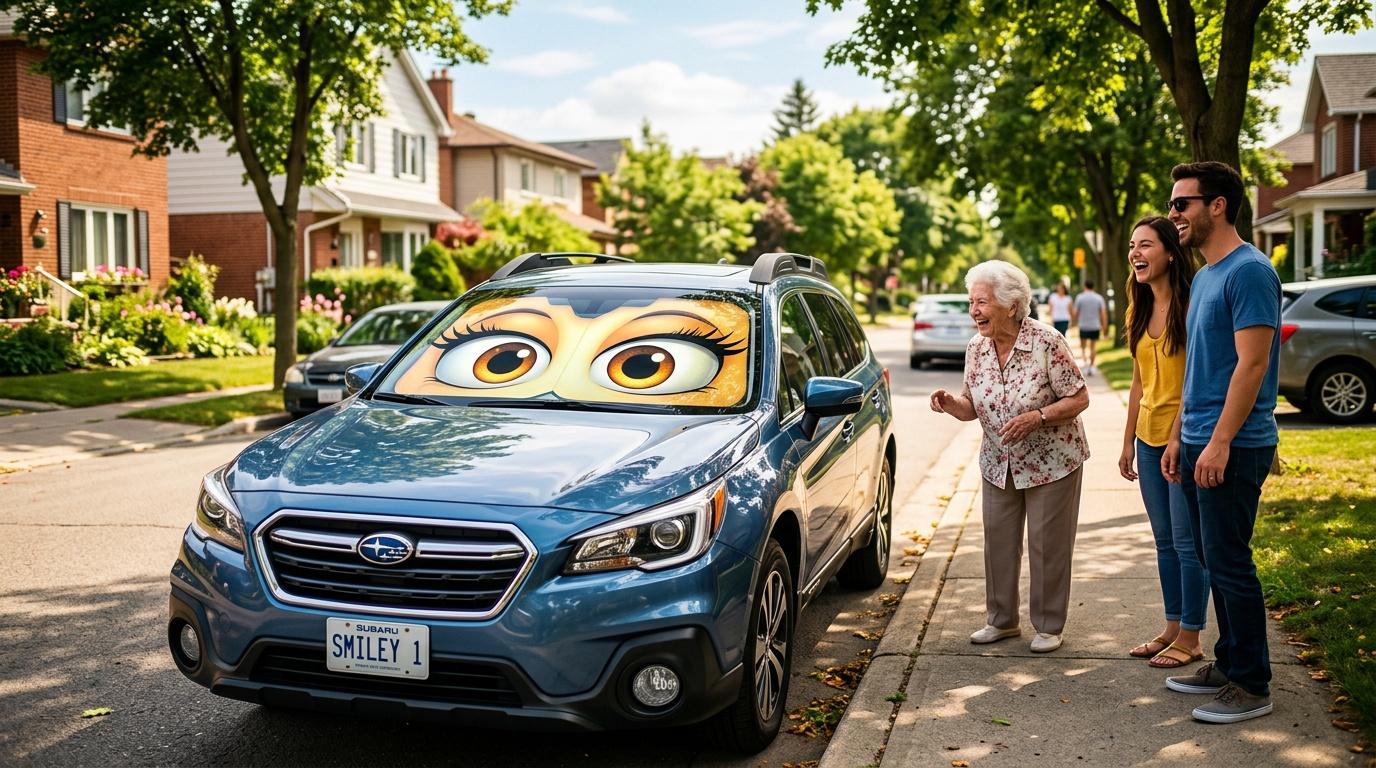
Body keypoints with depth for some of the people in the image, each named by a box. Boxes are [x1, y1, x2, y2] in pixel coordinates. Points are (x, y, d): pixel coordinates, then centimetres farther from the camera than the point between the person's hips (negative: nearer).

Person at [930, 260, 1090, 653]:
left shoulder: (1047, 343, -20)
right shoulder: (976, 349, -3)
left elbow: (1079, 399, -15)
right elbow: (973, 407, 5)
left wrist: (1036, 417, -29)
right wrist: (950, 403, -16)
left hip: (1052, 462, -5)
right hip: (999, 465, 5)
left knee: (1048, 546, 3)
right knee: (998, 542, 11)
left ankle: (1049, 627, 19)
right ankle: (1002, 620, 27)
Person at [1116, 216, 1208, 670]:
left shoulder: (1191, 304, -12)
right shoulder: (1139, 310, 11)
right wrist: (1128, 441, 17)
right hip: (1149, 438, 8)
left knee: (1187, 542, 0)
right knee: (1164, 541, 14)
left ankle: (1190, 638, 11)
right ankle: (1172, 628, 25)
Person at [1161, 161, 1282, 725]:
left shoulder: (1249, 271, -13)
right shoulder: (1202, 277, 16)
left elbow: (1252, 364, -20)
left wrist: (1219, 443, -23)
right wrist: (1178, 436, 19)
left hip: (1233, 447, -9)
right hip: (1198, 444, 9)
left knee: (1229, 564, -4)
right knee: (1213, 561, 15)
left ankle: (1252, 686, 6)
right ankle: (1228, 663, 26)